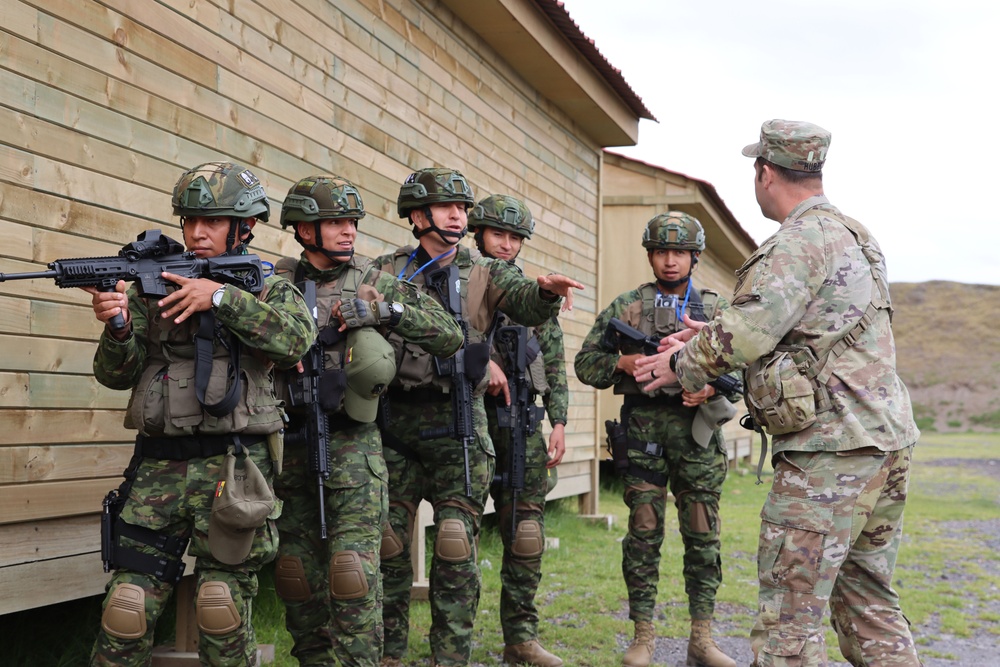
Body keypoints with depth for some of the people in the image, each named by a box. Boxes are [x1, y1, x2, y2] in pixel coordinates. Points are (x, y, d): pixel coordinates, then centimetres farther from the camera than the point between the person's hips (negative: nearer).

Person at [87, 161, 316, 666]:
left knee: (224, 615, 1)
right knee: (126, 612, 0)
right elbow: (116, 374, 7)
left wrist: (222, 297, -18)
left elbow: (296, 339, -14)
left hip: (232, 467, -2)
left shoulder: (269, 287, 8)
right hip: (157, 467, 2)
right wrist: (118, 325, -13)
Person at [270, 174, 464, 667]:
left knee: (353, 573, -10)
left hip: (351, 444, -2)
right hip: (290, 443, 3)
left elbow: (449, 336, -2)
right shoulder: (276, 282, 6)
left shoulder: (373, 282, 2)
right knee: (296, 572, 9)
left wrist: (385, 309, -15)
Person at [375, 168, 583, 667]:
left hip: (456, 424, -1)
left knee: (455, 547, -5)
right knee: (388, 546, 6)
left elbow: (526, 304, -10)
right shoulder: (385, 271, 9)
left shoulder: (485, 274, 7)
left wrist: (546, 290, -32)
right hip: (394, 422, 1)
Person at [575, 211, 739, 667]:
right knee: (643, 534, 1)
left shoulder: (715, 309, 10)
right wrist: (624, 363, -12)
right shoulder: (626, 307, 7)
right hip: (643, 430, -1)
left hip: (698, 430, 1)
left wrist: (712, 389, -11)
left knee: (703, 536, 3)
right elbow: (585, 363, 6)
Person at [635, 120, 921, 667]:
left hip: (829, 450, -10)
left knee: (789, 612, -4)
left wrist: (683, 363, -3)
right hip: (887, 443, 10)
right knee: (869, 604, 16)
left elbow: (746, 333, -21)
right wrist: (708, 339, 26)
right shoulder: (853, 237, 18)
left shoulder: (798, 243, -13)